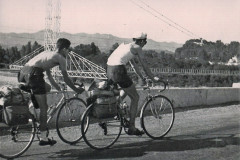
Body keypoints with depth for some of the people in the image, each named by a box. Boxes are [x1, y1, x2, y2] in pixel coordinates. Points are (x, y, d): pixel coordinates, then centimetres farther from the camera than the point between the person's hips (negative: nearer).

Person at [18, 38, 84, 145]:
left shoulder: (46, 53, 32)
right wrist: (76, 89, 25)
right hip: (33, 75, -7)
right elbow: (65, 78, 12)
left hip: (22, 73, 8)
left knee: (47, 88, 31)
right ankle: (43, 138, 9)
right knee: (43, 108, 3)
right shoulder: (60, 57, 10)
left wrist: (59, 88, 47)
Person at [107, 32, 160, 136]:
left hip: (108, 70, 8)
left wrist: (142, 78, 39)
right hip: (118, 71, -8)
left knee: (127, 89, 33)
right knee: (135, 98, 7)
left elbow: (133, 64, 33)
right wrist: (153, 78, 19)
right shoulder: (137, 48, 4)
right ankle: (132, 128, 10)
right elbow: (144, 67, 5)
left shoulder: (125, 45, 26)